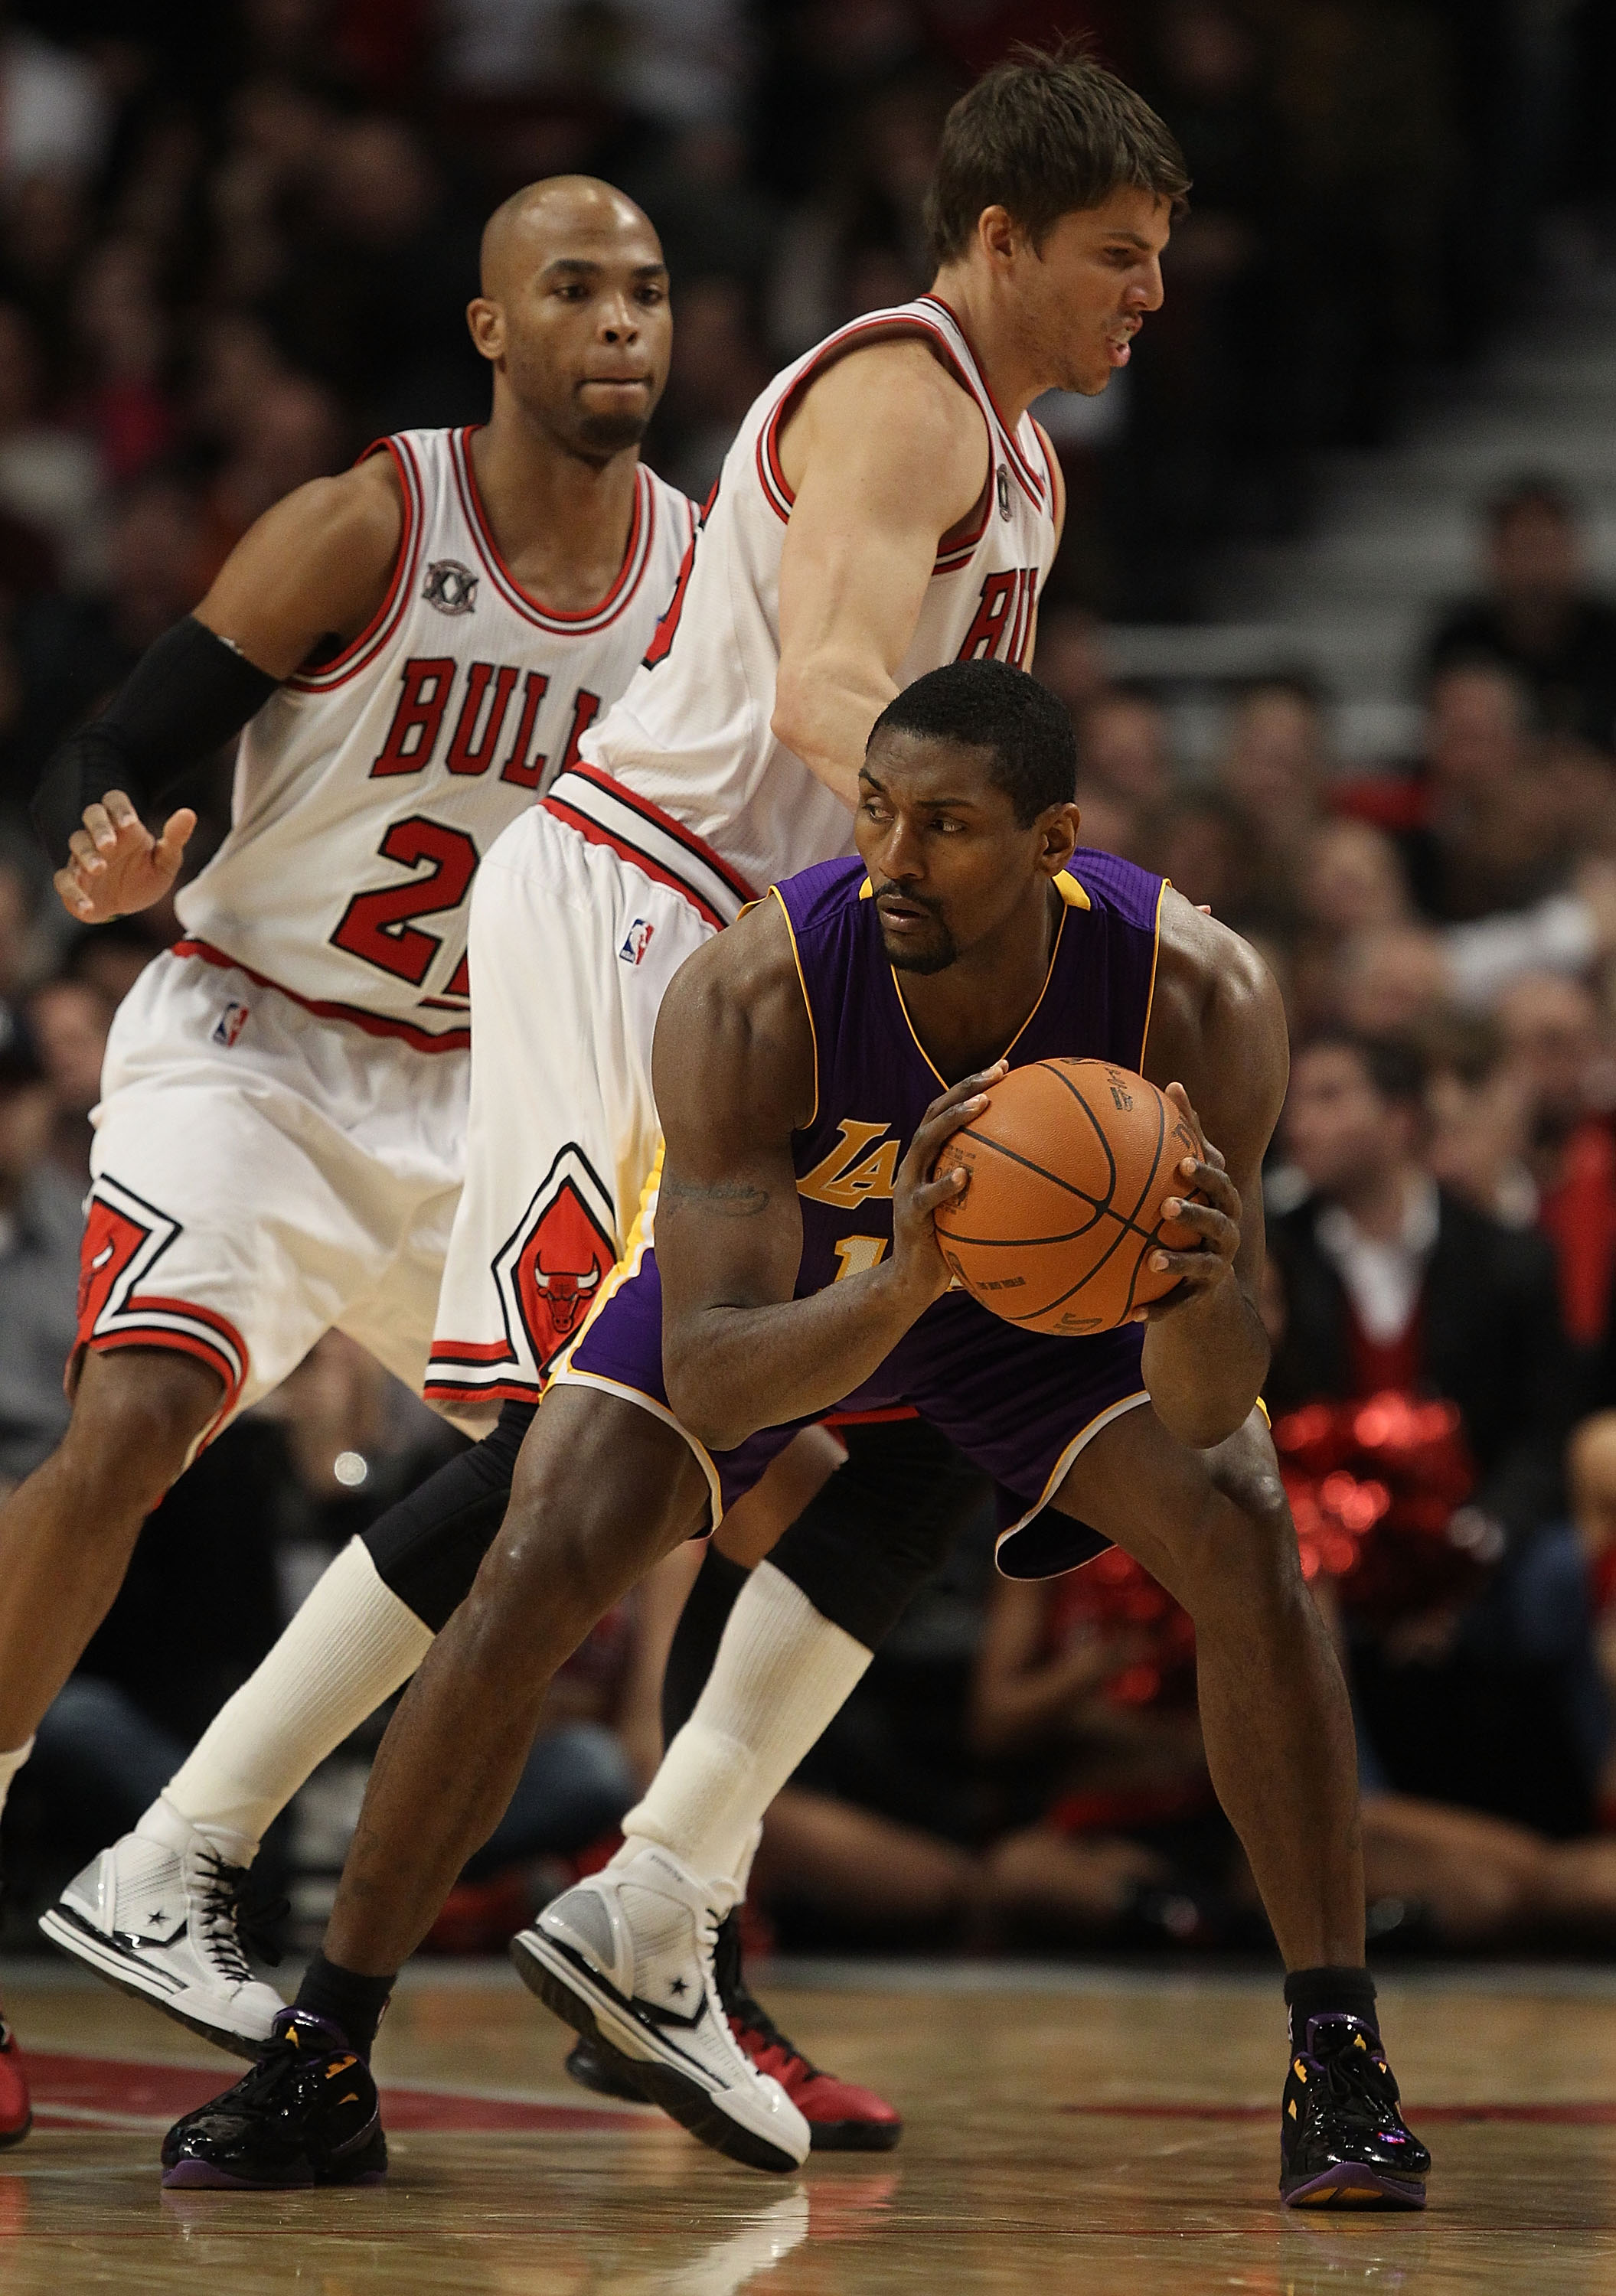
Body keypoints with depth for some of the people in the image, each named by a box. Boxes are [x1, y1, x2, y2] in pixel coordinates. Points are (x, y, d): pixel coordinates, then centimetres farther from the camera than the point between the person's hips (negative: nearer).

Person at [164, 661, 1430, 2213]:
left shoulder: (1198, 998, -36)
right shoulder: (748, 999, -39)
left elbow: (1210, 1406, -35)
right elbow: (704, 1380, -42)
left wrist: (1202, 1287, -58)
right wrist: (899, 1288, -60)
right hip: (785, 1268, -1)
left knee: (1251, 1552, -21)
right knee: (534, 1576, -17)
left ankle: (1337, 2068, -8)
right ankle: (317, 2067, -5)